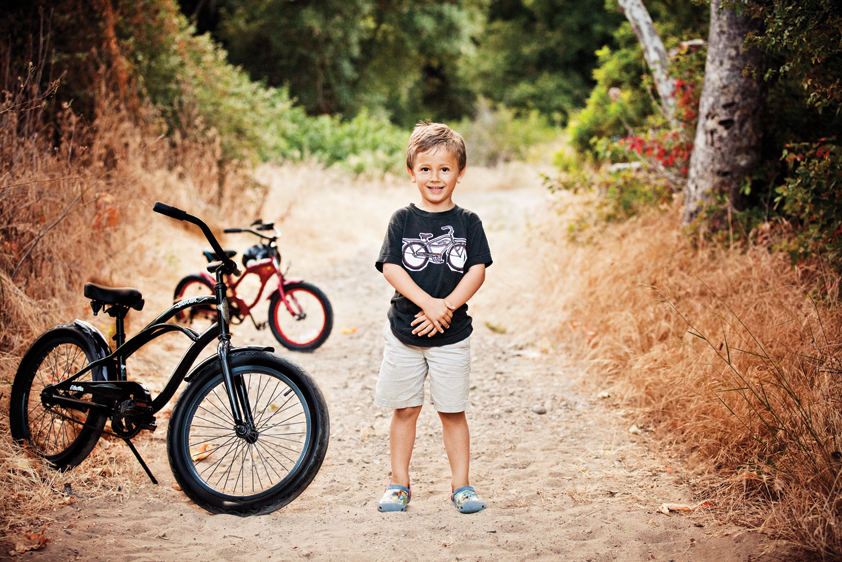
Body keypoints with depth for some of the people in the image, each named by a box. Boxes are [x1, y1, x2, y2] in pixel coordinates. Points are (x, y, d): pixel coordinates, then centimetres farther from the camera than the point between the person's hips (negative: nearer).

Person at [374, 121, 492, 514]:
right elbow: (391, 268, -9)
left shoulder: (468, 223, 1)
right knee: (404, 409, 8)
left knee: (452, 411, 5)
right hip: (404, 331, 0)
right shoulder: (403, 220, 0)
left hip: (451, 334, 0)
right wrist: (427, 303, -20)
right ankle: (399, 484, 19)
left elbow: (477, 271, -6)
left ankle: (461, 486, 15)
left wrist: (447, 307, -18)